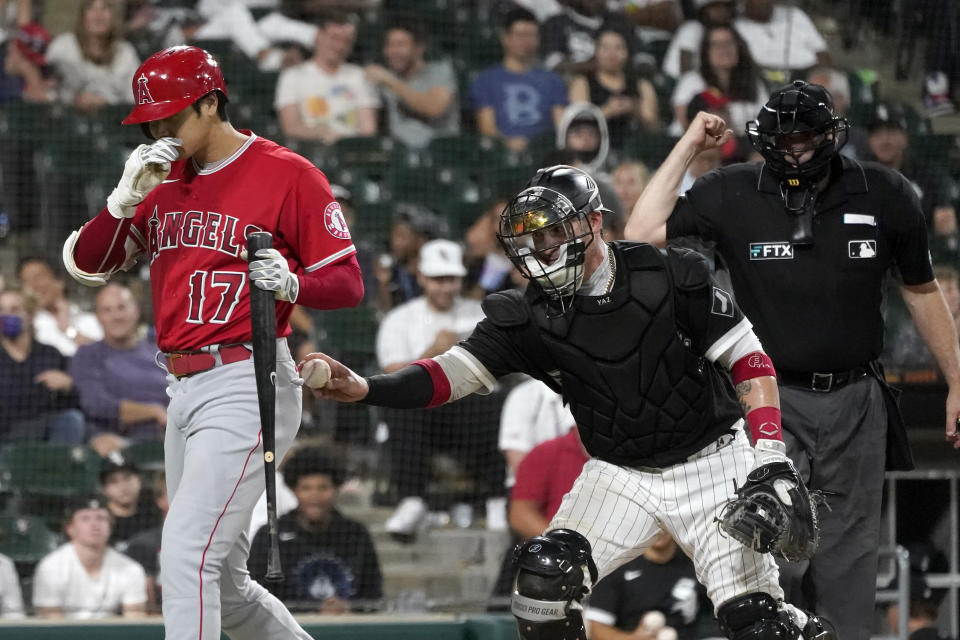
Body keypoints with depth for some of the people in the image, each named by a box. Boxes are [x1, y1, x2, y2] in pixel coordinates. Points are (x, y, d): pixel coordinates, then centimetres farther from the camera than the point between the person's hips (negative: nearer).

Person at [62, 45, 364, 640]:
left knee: (187, 555, -19)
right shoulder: (164, 179, 14)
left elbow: (348, 283, -6)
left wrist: (292, 283, -26)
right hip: (183, 388, 8)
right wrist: (126, 199, -7)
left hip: (247, 386, -8)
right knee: (224, 586, 13)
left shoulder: (289, 175, -6)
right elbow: (85, 264, 9)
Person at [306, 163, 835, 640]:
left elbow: (750, 360, -9)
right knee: (544, 577, -17)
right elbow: (454, 373, -15)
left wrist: (770, 455, -17)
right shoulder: (530, 319, -6)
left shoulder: (669, 280, -15)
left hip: (708, 464, -3)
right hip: (618, 477, 3)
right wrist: (364, 388, -31)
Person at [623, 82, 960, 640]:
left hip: (856, 402, 2)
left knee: (850, 560, 9)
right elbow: (642, 235, -11)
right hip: (774, 399, -2)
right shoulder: (733, 195, -6)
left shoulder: (884, 195, -3)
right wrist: (688, 148, -11)